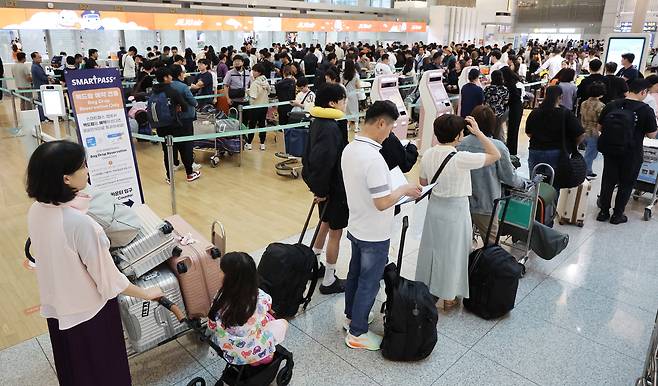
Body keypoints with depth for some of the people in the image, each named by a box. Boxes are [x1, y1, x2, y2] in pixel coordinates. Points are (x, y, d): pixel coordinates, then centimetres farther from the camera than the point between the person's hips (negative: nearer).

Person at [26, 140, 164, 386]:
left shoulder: (36, 211, -9)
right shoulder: (79, 222, -33)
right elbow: (108, 278, -24)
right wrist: (146, 293, -10)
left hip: (57, 309, 7)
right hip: (90, 312, -7)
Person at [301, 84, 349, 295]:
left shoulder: (317, 122, 5)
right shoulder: (331, 128, -25)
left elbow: (309, 154, 12)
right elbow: (323, 162, -30)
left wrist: (316, 184, 15)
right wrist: (321, 189, -19)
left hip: (324, 186, 9)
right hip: (333, 188, -9)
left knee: (326, 222, 26)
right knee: (335, 232, 4)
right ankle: (329, 281, 17)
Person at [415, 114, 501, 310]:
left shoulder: (428, 155, -6)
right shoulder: (461, 158, -23)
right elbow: (495, 155, -14)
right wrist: (478, 132, -12)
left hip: (434, 206, 6)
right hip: (455, 211, -5)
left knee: (432, 248, 20)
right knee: (451, 252, 11)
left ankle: (429, 288, 37)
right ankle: (448, 297, 26)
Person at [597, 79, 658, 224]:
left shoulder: (611, 105, -6)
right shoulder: (646, 110, -14)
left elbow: (600, 127, 3)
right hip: (632, 154, -3)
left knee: (608, 181, 14)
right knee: (626, 185, 12)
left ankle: (603, 212, 22)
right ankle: (617, 215, 20)